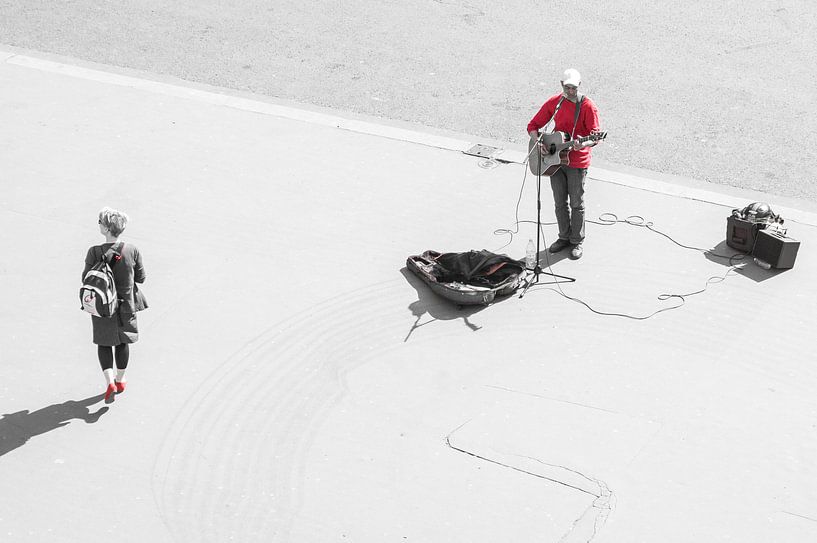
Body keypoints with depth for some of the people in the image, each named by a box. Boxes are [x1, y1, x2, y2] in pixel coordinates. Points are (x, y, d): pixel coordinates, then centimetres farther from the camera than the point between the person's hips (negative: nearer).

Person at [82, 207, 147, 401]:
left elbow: (86, 279, -12)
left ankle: (110, 382, 3)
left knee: (104, 343, 17)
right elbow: (141, 278, -6)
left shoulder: (94, 252, -22)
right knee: (122, 342, 23)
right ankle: (120, 380, 37)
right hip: (126, 303, 2)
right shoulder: (132, 250, -17)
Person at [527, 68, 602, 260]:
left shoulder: (587, 106, -12)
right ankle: (564, 237, 30)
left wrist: (584, 144, -38)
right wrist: (538, 143, -13)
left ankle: (577, 242, 18)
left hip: (577, 162, -4)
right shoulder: (553, 102, 0)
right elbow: (533, 125, 5)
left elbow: (595, 135, -17)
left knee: (576, 203, 5)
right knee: (560, 202, 15)